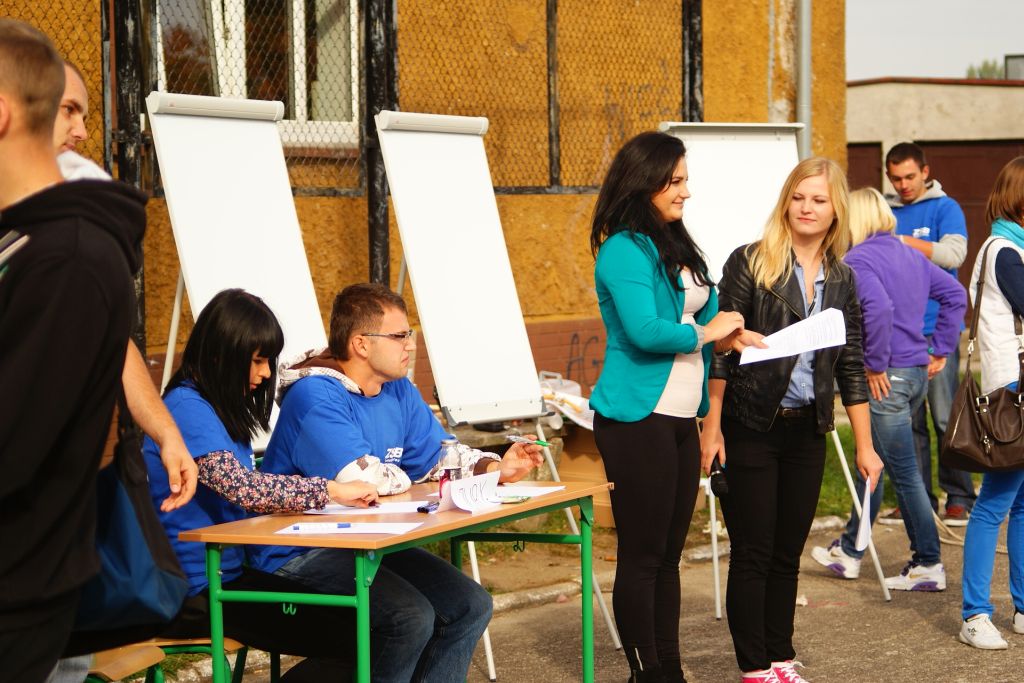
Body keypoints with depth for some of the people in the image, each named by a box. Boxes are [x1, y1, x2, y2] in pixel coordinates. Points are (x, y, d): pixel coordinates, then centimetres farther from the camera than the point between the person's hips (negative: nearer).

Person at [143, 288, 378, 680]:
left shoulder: (223, 407, 16)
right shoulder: (188, 408, -15)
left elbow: (249, 490, 14)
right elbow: (243, 487, -26)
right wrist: (328, 491, -18)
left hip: (229, 572, 10)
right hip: (196, 592, -10)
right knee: (349, 639, -17)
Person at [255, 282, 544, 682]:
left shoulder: (399, 392, 10)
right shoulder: (315, 396, -19)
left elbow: (442, 457, 13)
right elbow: (362, 478, -29)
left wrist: (495, 468, -6)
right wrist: (402, 480, -8)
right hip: (300, 554, -9)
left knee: (470, 606, 0)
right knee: (412, 616, -27)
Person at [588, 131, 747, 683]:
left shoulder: (675, 246, 13)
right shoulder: (623, 250, -13)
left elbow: (707, 309, 19)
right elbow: (644, 331, -23)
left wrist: (734, 331, -2)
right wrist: (706, 331, -10)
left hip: (681, 419, 9)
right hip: (639, 418, -8)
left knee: (669, 553, 13)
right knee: (642, 555, -1)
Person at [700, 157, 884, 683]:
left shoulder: (841, 279, 8)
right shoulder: (750, 263, -6)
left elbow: (851, 367, 10)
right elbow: (721, 349, -7)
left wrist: (865, 445, 8)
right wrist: (712, 425, -11)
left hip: (806, 431, 4)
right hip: (751, 428, -4)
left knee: (788, 553, 11)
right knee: (752, 554, 1)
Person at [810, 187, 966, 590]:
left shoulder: (857, 260, -13)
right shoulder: (912, 255, 12)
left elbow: (878, 308, -29)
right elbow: (955, 294, 13)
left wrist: (876, 364, -19)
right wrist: (940, 348, 14)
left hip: (886, 377, -9)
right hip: (918, 371, 9)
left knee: (904, 473, 0)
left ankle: (929, 565, 8)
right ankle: (849, 551, 27)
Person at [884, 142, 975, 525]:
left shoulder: (944, 208, 2)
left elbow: (953, 253, -12)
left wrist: (904, 242, -15)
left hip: (936, 329, -4)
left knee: (946, 418, -4)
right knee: (908, 421, 6)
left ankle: (959, 498, 4)